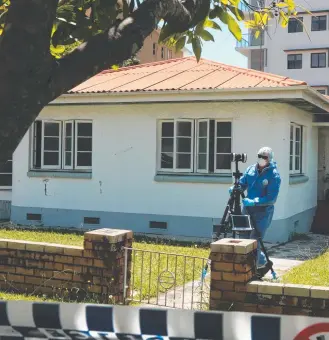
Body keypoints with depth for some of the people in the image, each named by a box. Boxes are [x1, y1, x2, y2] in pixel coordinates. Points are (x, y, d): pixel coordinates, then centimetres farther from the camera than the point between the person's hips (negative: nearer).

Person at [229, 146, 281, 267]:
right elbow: (242, 184, 10)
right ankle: (261, 259, 31)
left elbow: (272, 198, -19)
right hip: (247, 208, 6)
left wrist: (254, 202, -29)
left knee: (255, 240, -6)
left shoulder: (274, 175, -14)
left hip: (263, 211, -6)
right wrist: (234, 188, -13)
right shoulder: (251, 169, 3)